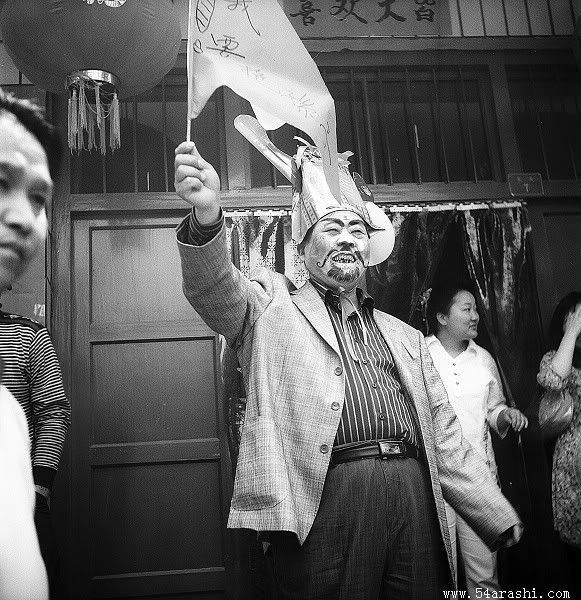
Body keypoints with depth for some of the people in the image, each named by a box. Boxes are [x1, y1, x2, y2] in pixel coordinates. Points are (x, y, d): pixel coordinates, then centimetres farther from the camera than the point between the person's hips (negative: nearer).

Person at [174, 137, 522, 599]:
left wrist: (504, 525, 13)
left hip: (415, 499, 5)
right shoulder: (274, 310, 8)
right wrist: (207, 215, -33)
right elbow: (216, 290, -13)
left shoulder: (406, 338, 20)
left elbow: (447, 442, 19)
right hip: (324, 502, -4)